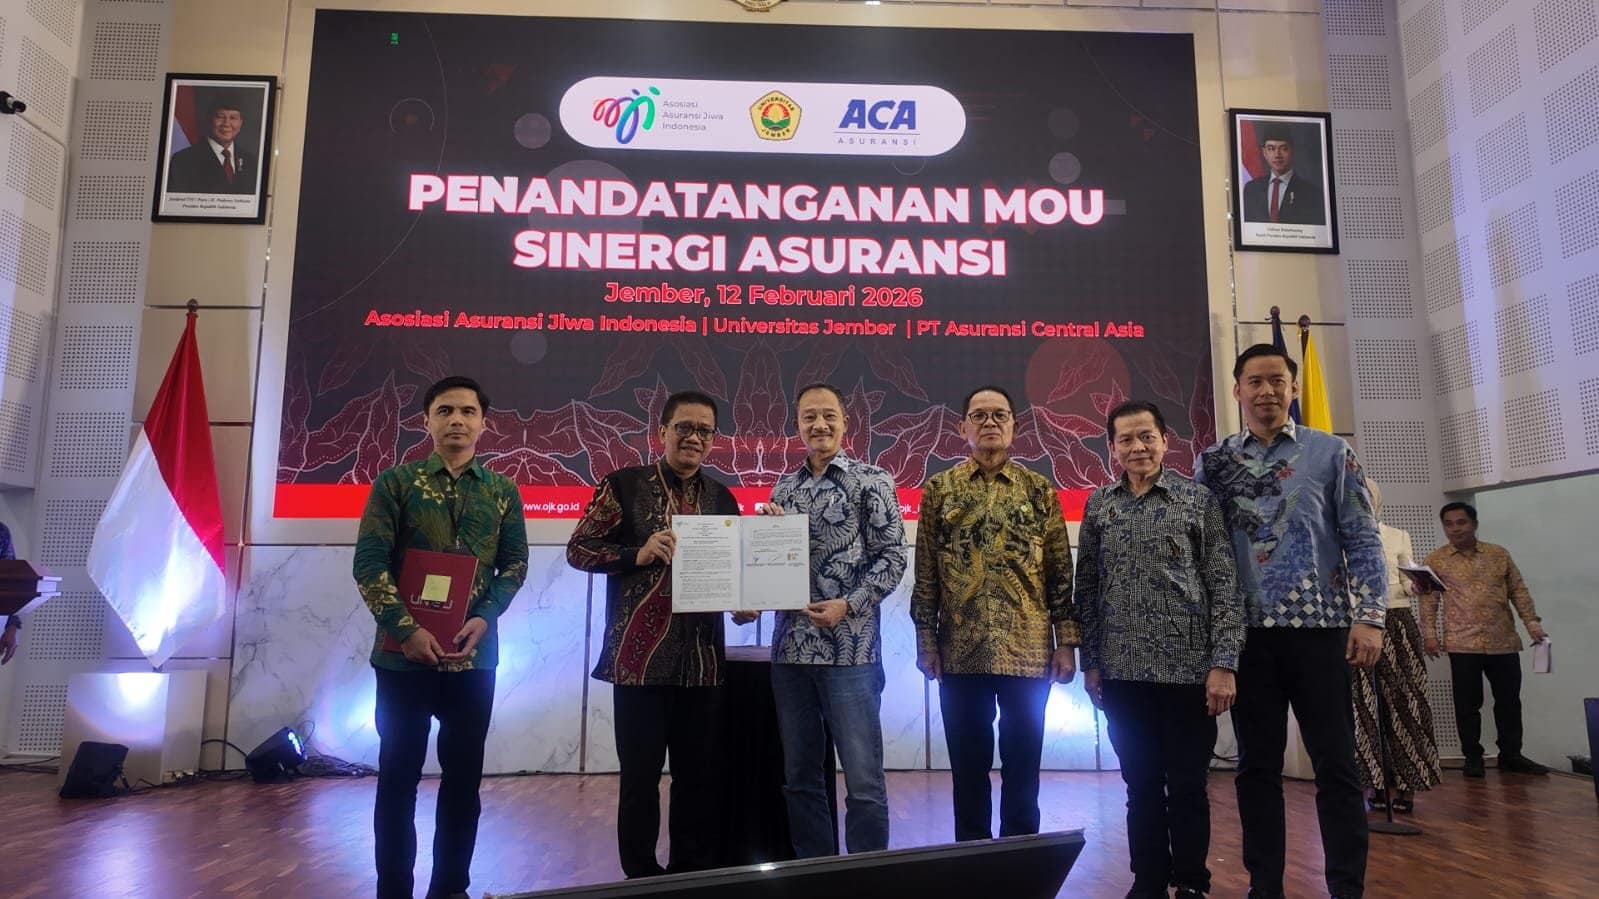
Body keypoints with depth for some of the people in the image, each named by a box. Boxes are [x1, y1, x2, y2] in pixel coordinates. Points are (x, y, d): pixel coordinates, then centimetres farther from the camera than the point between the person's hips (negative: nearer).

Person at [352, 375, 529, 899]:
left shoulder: (502, 491, 6)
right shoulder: (395, 482, -1)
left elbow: (515, 564, 6)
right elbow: (369, 562, -6)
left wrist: (484, 618, -10)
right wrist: (407, 629, -15)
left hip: (475, 656, 2)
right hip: (404, 653, -2)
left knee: (464, 776, 9)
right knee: (399, 775, 6)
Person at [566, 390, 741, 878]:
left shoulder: (721, 497, 12)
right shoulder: (623, 485, -1)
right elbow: (578, 549, -4)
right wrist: (638, 554, -17)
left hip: (702, 657, 4)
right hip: (640, 654, -4)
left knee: (700, 774, 11)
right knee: (640, 774, 6)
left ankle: (695, 873, 26)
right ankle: (641, 876, 22)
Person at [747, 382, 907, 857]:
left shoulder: (871, 480, -1)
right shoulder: (784, 488, 14)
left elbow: (892, 556, -6)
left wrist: (848, 606, -16)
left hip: (850, 648, -5)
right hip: (790, 647, 5)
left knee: (863, 779, -1)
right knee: (800, 777, 12)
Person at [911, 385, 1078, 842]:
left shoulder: (1040, 491, 6)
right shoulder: (939, 490, 5)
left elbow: (1060, 573, 5)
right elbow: (925, 575, 5)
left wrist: (1066, 642, -1)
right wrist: (926, 641, 0)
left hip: (1028, 651, 0)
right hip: (960, 652, 0)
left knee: (1022, 765, 8)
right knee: (968, 766, 9)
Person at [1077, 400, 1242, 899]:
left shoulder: (1200, 499, 0)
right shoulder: (1097, 505, 7)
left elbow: (1224, 586, -3)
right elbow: (1087, 589, 9)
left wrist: (1224, 663, -10)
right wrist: (1090, 662, 6)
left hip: (1188, 669, -2)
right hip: (1122, 672, 2)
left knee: (1188, 786, 6)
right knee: (1141, 785, 11)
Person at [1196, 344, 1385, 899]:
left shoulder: (1331, 453, 4)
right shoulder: (1212, 463, 7)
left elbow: (1362, 540, 1)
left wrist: (1369, 618, -8)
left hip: (1320, 627, -1)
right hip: (1247, 633, 2)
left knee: (1336, 764, 3)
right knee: (1257, 765, 9)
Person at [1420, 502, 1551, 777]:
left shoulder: (1499, 554, 8)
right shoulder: (1436, 560, 2)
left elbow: (1518, 590, 11)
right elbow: (1428, 600, 1)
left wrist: (1531, 622, 0)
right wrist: (1430, 634, -6)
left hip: (1503, 641, 2)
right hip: (1462, 643, -2)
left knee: (1509, 700, 8)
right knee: (1467, 703, 1)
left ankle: (1511, 755, 20)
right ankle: (1472, 757, 11)